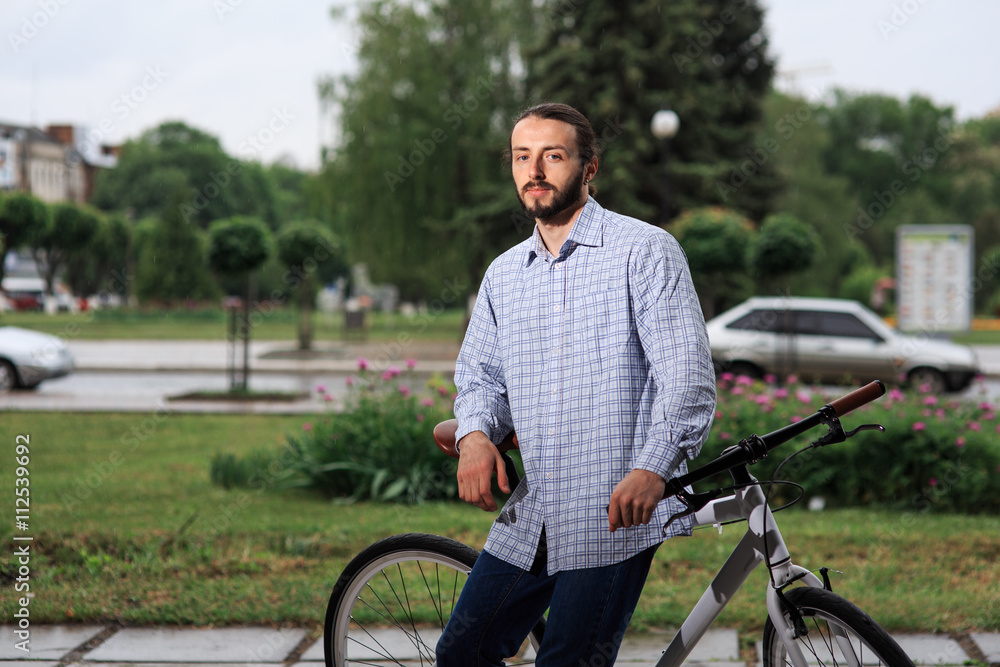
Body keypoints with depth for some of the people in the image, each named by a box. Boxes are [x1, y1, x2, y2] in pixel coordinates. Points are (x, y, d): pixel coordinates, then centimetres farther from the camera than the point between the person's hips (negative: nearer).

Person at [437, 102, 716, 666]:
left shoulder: (645, 250, -5)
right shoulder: (504, 274, 15)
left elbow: (688, 374, -13)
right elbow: (480, 372, 20)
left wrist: (652, 469, -27)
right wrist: (475, 435, -4)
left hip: (617, 516, -6)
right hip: (528, 519, 6)